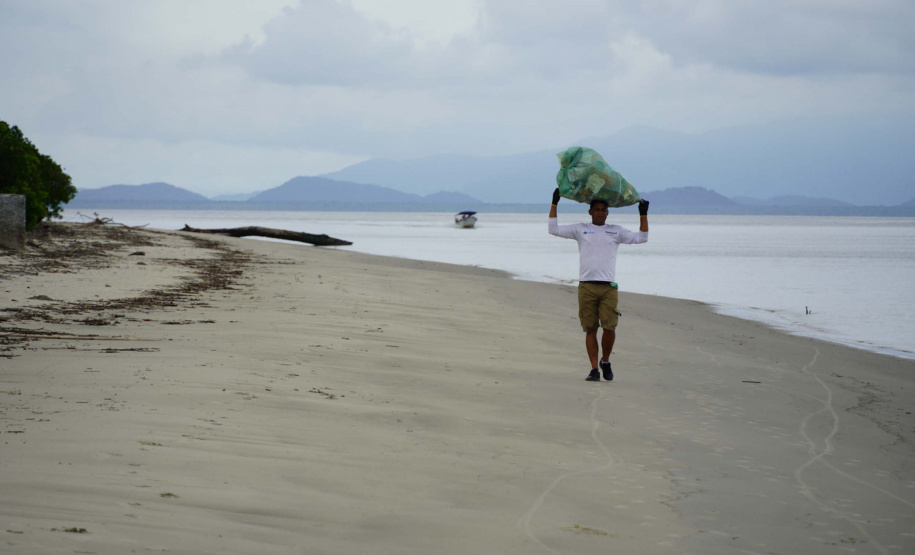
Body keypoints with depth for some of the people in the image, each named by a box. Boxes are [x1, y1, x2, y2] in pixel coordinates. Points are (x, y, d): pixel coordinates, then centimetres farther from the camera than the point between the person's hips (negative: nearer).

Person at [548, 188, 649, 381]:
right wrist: (554, 204, 6)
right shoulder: (580, 229, 12)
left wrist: (643, 214, 10)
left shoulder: (616, 232, 15)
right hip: (586, 286, 0)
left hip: (608, 287, 0)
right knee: (590, 329, 0)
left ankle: (605, 362, 14)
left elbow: (642, 237, 16)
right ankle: (594, 368, 6)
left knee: (610, 327, -9)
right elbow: (554, 230, 9)